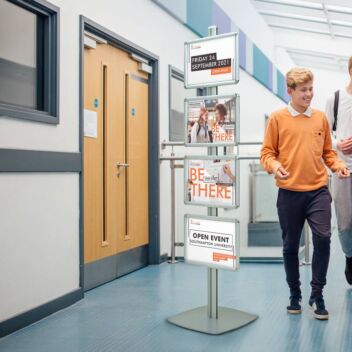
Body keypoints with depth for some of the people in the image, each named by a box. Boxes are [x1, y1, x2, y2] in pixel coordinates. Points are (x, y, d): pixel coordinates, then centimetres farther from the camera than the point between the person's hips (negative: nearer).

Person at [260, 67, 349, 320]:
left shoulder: (321, 118, 9)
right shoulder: (278, 118, 1)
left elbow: (328, 151, 14)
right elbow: (267, 152, 0)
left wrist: (339, 166, -4)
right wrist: (274, 166, -20)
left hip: (318, 191, 2)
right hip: (289, 193, -1)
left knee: (323, 238, -12)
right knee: (291, 246, 8)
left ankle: (317, 295, 8)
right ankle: (295, 295, 27)